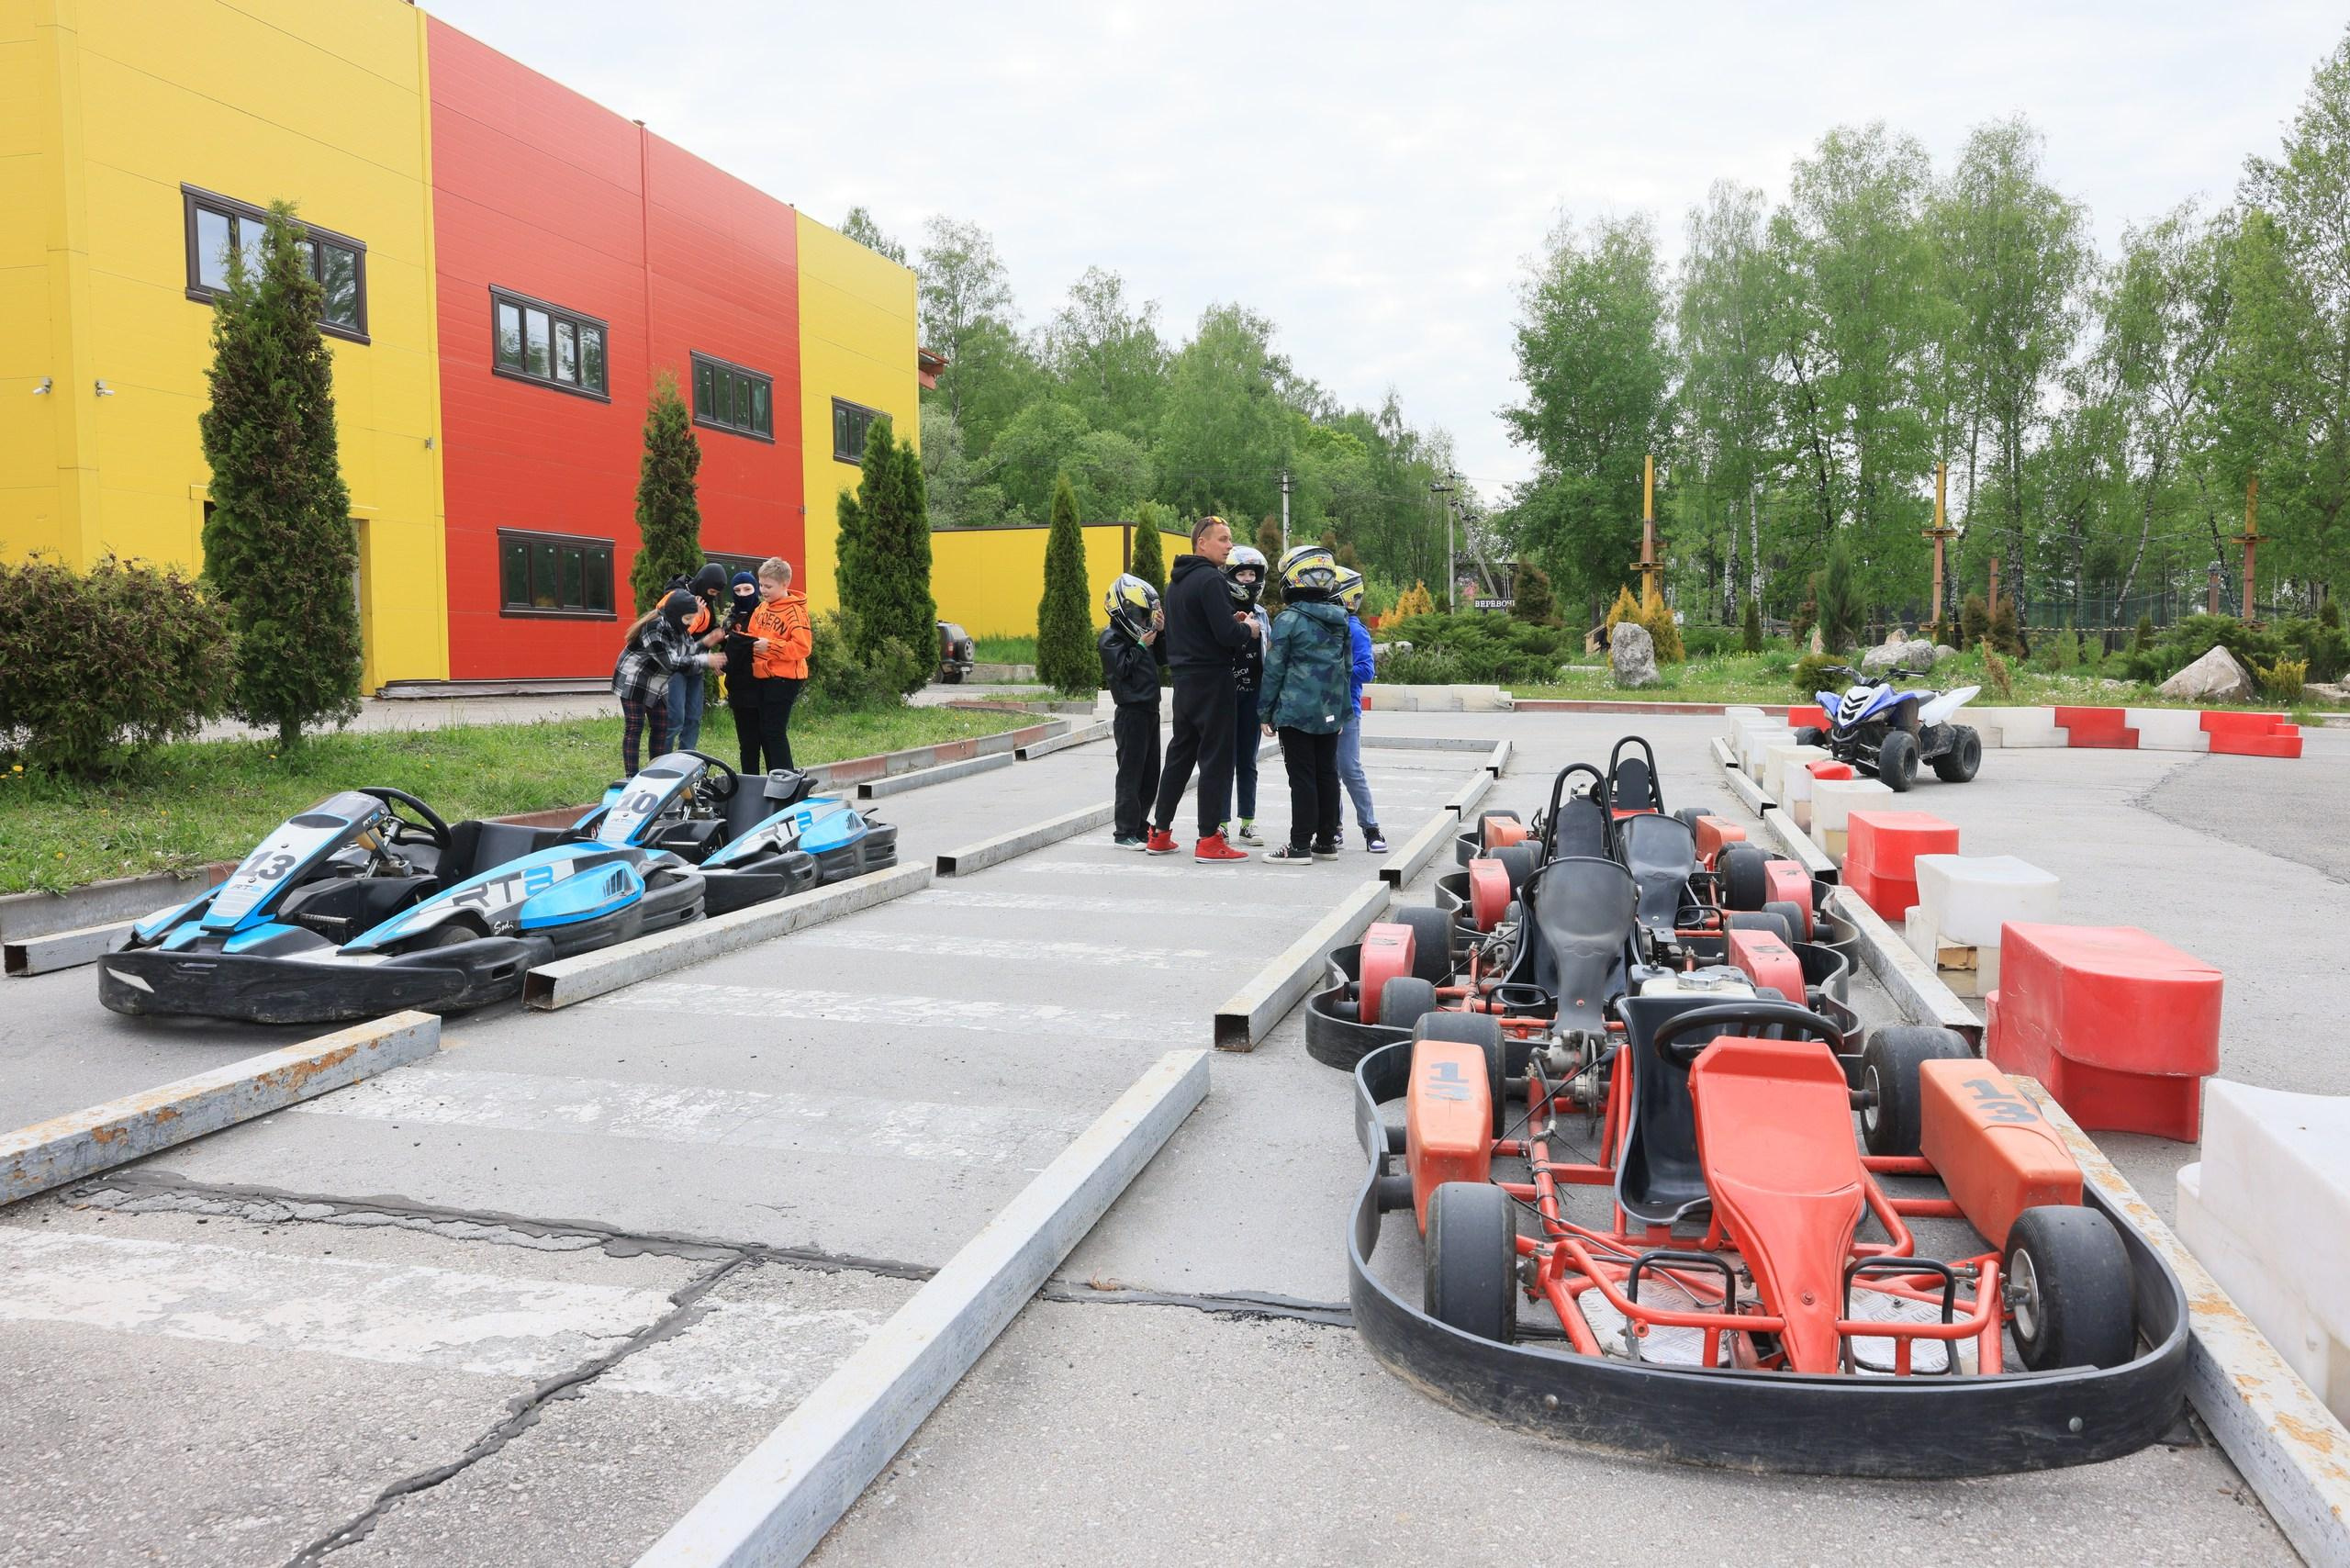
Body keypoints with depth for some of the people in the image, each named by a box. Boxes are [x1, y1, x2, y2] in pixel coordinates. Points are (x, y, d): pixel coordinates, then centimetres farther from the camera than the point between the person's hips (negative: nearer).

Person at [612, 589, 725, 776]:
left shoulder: (678, 628, -1)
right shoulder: (654, 627, -27)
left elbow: (689, 653, -3)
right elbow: (672, 663, -30)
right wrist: (706, 661, -28)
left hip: (656, 686, 8)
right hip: (634, 682, -8)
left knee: (662, 729, 6)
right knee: (634, 728, -7)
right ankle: (632, 778, -6)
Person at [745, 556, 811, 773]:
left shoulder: (794, 610, -11)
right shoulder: (762, 607, 11)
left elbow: (803, 647, -19)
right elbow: (753, 633, 22)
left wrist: (770, 646, -21)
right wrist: (749, 641, 0)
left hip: (784, 679, -8)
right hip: (763, 677, 8)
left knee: (775, 732, -7)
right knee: (764, 732, 12)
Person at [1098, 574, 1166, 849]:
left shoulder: (1139, 634, 15)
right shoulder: (1111, 638, -9)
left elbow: (1162, 659, 20)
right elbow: (1122, 667, -19)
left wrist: (1159, 632, 7)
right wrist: (1142, 645, -13)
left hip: (1149, 711, 9)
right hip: (1131, 712, -9)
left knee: (1150, 774, 12)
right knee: (1131, 774, -5)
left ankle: (1140, 827, 21)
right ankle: (1124, 832, 1)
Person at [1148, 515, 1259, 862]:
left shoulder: (1176, 582, 15)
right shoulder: (1210, 580, -14)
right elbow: (1227, 634, -22)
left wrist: (1229, 622, 13)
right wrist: (1248, 629, -2)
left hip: (1184, 678, 9)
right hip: (1211, 679, -9)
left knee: (1180, 754, 15)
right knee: (1216, 757, -4)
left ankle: (1160, 833, 19)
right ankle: (1209, 840, -2)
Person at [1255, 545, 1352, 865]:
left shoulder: (1288, 619, -11)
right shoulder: (1339, 620, 9)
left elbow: (1274, 669, -8)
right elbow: (1345, 668, 15)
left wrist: (1266, 712, 1)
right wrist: (1342, 712, 22)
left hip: (1296, 712, -6)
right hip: (1330, 713, 6)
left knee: (1302, 778, -4)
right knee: (1327, 774, 11)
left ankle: (1300, 845, -1)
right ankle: (1326, 841, 18)